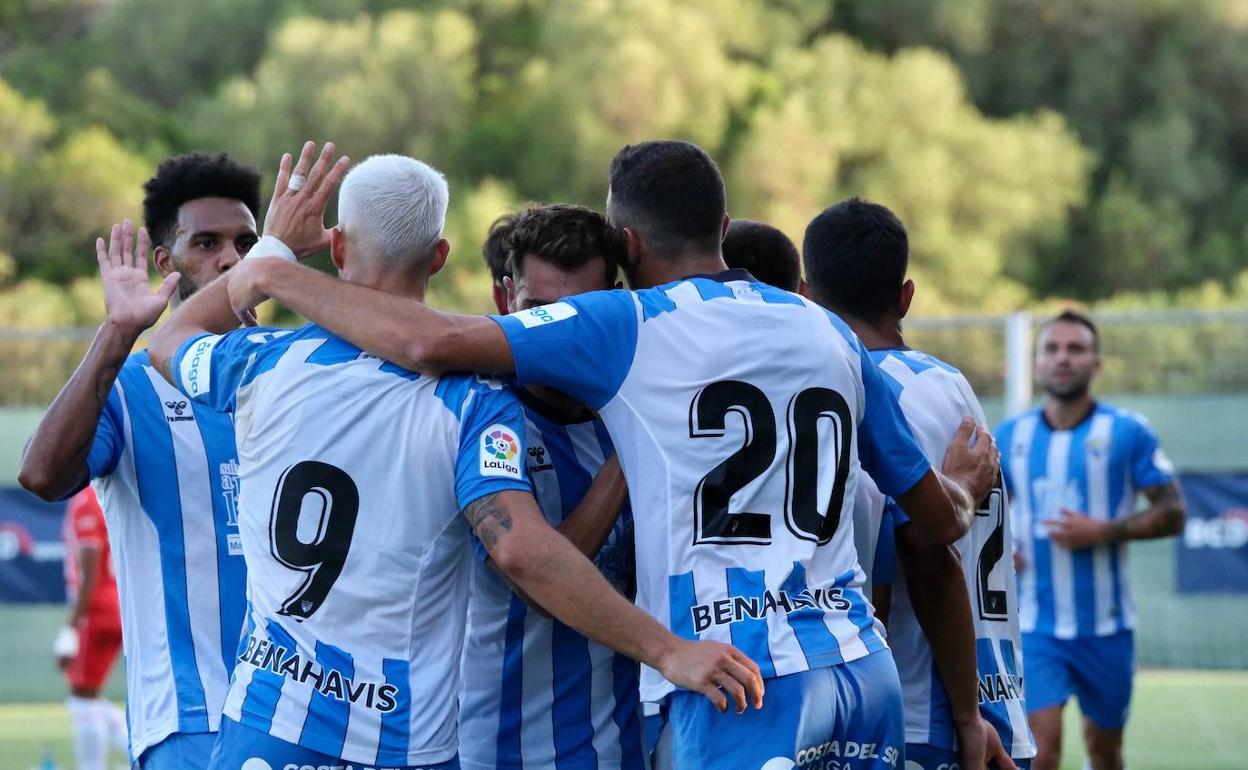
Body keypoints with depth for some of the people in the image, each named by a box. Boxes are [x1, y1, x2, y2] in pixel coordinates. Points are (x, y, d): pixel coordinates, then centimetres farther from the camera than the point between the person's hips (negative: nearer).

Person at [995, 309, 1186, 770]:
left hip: (1106, 626, 0)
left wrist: (1103, 532, -19)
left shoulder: (1127, 433, -4)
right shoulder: (1012, 436, 4)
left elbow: (1172, 513, -5)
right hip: (1036, 626, 1)